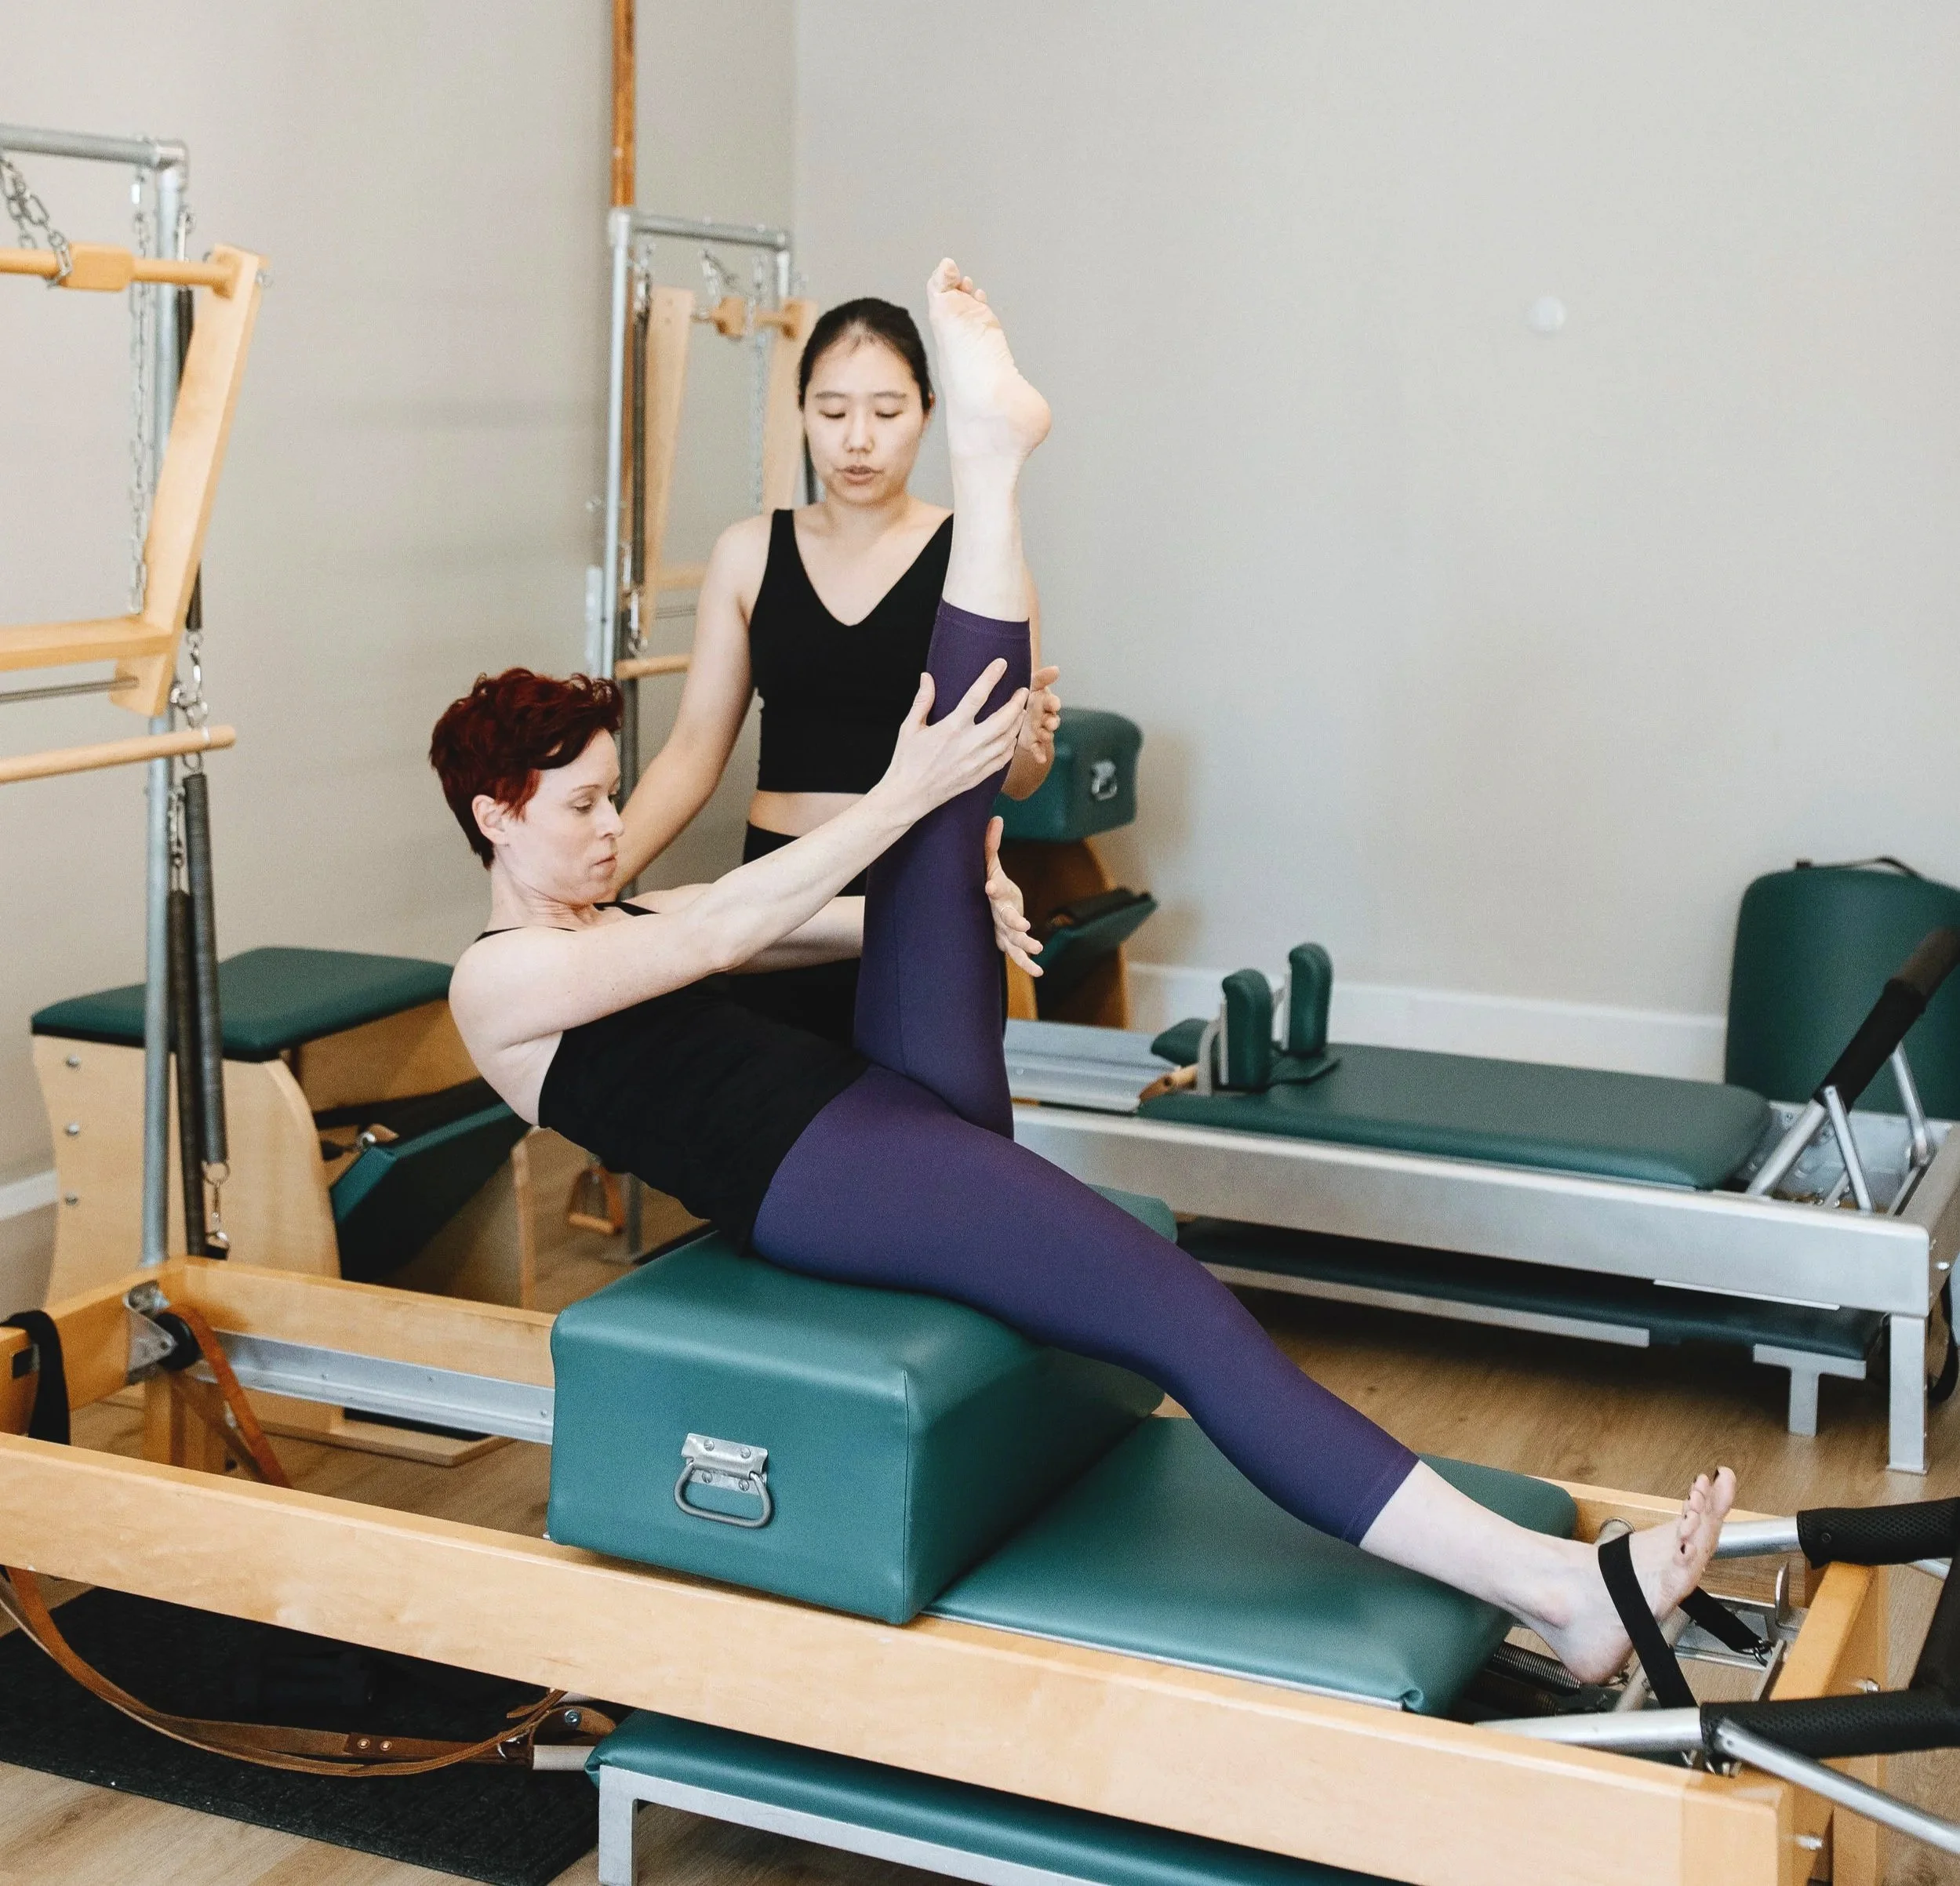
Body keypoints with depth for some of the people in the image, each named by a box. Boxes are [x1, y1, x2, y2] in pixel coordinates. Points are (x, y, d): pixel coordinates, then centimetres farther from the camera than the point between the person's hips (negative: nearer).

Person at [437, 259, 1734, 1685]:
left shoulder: (628, 919, 28)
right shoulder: (502, 980, 3)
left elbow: (826, 921, 17)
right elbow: (729, 927, -12)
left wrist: (967, 895, -4)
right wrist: (903, 797, -15)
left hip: (897, 1102, 9)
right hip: (821, 1171, -9)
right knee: (1187, 1316, -24)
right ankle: (1556, 1587, -28)